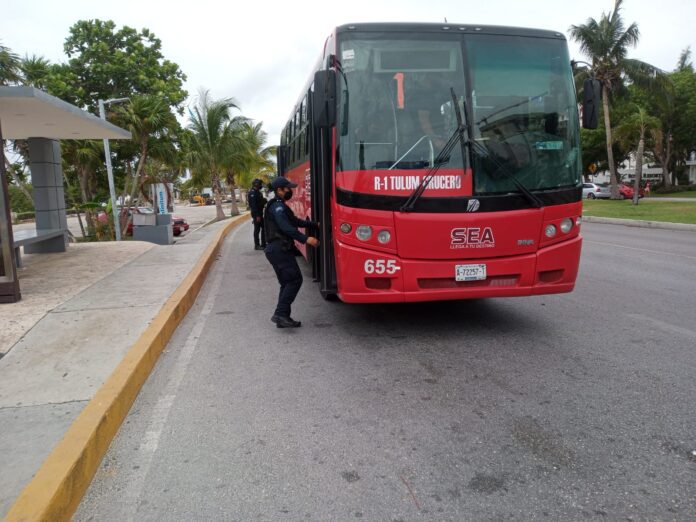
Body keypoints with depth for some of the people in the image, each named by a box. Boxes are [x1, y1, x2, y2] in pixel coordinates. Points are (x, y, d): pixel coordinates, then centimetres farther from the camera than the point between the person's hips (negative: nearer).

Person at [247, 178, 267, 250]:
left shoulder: (258, 192, 15)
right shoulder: (252, 193, -16)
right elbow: (253, 205, -23)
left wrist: (263, 200, 5)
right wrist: (257, 216, -26)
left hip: (259, 213, 10)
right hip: (256, 214, -10)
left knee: (264, 228, 12)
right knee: (257, 229, -4)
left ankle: (263, 244, 19)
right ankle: (257, 245, 3)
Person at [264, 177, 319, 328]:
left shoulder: (280, 207, 23)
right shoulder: (277, 207, -10)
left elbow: (295, 221, 30)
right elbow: (286, 228, -23)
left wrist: (316, 225, 28)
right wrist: (306, 239, -28)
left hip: (278, 250, 11)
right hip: (280, 249, -11)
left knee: (287, 283, 10)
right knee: (295, 280, -13)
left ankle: (282, 318, 11)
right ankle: (280, 313, -16)